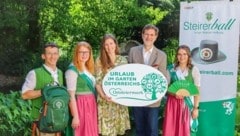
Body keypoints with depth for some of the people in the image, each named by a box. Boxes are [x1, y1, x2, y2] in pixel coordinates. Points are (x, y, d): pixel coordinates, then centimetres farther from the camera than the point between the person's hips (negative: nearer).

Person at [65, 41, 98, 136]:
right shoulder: (72, 70, -11)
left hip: (91, 104, 7)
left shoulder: (89, 68, 12)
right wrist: (75, 116, -19)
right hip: (81, 105, -7)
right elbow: (71, 95, -16)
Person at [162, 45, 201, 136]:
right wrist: (174, 93, -10)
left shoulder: (194, 70, -4)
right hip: (172, 103, 2)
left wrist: (196, 107, -5)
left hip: (187, 104, -2)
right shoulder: (171, 69, 2)